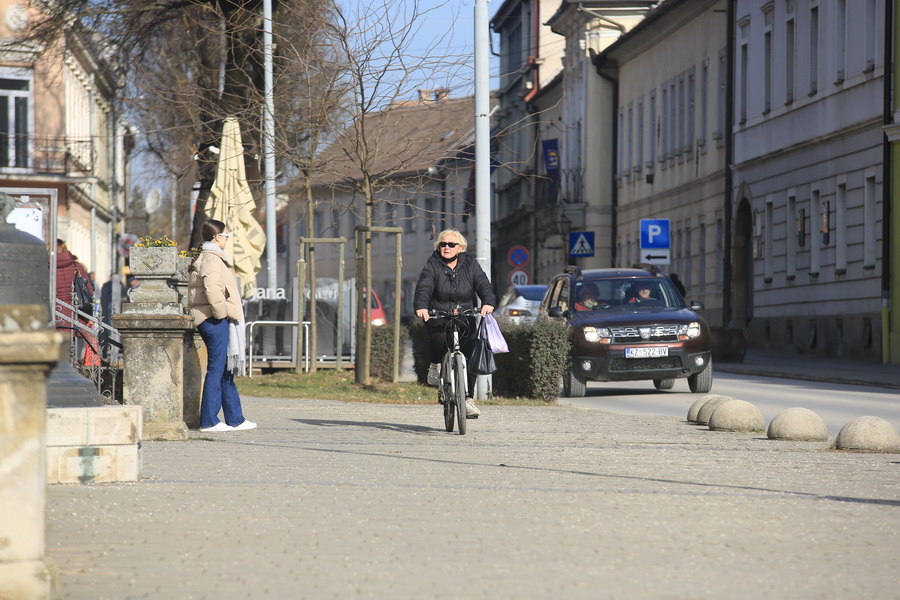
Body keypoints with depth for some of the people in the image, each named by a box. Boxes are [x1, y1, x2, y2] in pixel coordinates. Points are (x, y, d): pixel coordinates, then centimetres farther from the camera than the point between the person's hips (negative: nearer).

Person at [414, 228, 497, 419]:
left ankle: (468, 399, -7)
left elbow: (484, 285, -7)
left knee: (470, 355, -14)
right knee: (440, 337, -34)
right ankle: (436, 364, -1)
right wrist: (421, 306, -36)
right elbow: (424, 288, -15)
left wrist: (488, 303, -29)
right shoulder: (433, 265, 0)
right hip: (438, 316, -2)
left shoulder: (470, 264, 5)